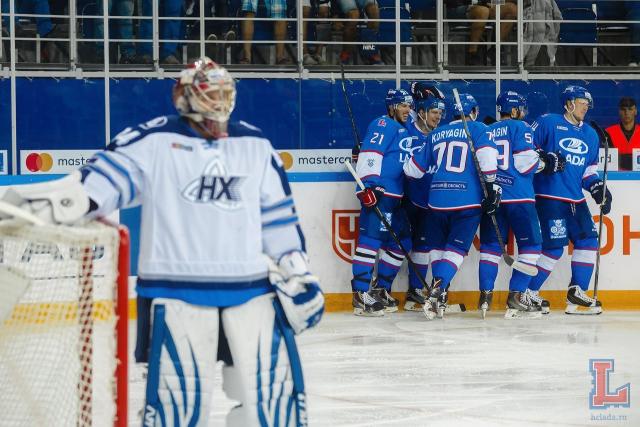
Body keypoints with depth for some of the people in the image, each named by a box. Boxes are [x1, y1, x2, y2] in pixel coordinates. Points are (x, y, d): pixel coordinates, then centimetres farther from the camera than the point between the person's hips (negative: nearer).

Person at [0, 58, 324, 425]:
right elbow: (114, 168, -10)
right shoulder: (156, 140, 1)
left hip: (251, 288, 4)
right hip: (176, 290, -4)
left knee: (274, 382, 1)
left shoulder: (256, 145, 13)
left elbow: (279, 215, 16)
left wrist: (297, 273, 12)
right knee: (181, 394, -7)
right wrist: (71, 199, -28)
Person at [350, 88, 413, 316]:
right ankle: (361, 295, -17)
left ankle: (380, 290, 20)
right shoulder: (383, 125, -7)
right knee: (372, 238, -14)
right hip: (378, 193, -10)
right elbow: (369, 154, -18)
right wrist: (368, 186, -26)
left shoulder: (403, 130, 23)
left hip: (394, 196, 10)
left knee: (401, 241, 12)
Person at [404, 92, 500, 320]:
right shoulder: (477, 129, 4)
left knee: (437, 244, 20)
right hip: (467, 200, -3)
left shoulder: (436, 134, 16)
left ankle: (439, 294, 17)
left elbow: (415, 167, 20)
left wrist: (408, 174, 42)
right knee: (456, 248, -1)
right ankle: (438, 288, -20)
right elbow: (487, 155, -13)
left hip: (437, 198, 3)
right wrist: (491, 186, -10)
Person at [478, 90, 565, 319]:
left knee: (491, 245, 9)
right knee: (531, 244, 3)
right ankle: (516, 298, -5)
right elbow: (524, 163, -11)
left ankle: (485, 294, -1)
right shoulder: (520, 128, -1)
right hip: (518, 197, -6)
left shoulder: (488, 131, 16)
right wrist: (546, 162, 5)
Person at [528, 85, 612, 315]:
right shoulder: (548, 123, -5)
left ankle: (577, 293, 9)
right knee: (555, 246, -11)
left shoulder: (590, 135, 17)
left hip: (575, 199, 8)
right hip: (550, 196, -8)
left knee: (588, 241, 2)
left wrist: (598, 188, 8)